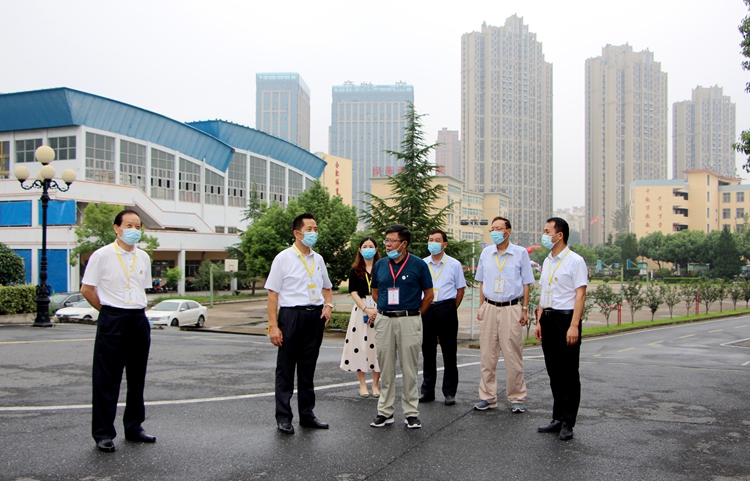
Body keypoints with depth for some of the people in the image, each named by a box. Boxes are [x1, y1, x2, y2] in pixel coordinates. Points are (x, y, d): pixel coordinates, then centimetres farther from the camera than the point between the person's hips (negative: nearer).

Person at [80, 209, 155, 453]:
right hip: (112, 321, -5)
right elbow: (87, 289, -3)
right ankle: (103, 434, 9)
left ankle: (134, 428, 25)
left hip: (139, 321, 6)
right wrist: (110, 312, -1)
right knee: (106, 379, -1)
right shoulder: (102, 255, -5)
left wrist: (139, 310, 10)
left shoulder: (143, 258, 10)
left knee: (137, 377, 12)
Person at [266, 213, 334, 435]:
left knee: (308, 368, 13)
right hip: (291, 315, -5)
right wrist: (273, 325, -15)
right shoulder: (283, 258, -5)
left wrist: (328, 305, 2)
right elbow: (273, 293, -9)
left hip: (315, 317, 5)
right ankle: (283, 417, 13)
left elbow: (326, 287, 23)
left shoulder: (318, 259, 11)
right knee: (285, 369, 3)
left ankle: (307, 414, 24)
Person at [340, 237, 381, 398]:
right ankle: (362, 384, 11)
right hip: (360, 310, 1)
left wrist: (377, 310, -14)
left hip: (380, 311, 0)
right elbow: (353, 293, -1)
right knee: (360, 346, 1)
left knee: (377, 346, 0)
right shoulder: (355, 270, 7)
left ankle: (375, 384, 11)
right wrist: (366, 310, -13)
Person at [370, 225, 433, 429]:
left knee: (409, 369, 3)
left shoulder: (418, 265, -4)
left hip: (409, 321, -3)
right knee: (386, 369, 9)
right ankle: (385, 412, 17)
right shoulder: (380, 265, 7)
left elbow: (428, 295, 3)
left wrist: (414, 314, 8)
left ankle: (411, 413, 12)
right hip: (384, 320, 3)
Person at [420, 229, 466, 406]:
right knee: (427, 351, 7)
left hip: (446, 308, -2)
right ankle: (427, 391, 16)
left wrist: (450, 309, 2)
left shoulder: (454, 265, 3)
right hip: (426, 309, 2)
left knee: (449, 352, 2)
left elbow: (460, 289, 7)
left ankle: (449, 392, 10)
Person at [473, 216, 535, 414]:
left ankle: (516, 398, 11)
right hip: (489, 308, 3)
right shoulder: (486, 253, 9)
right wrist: (481, 307, 10)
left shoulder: (520, 253, 1)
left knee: (513, 356, 0)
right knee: (487, 355, 6)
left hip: (511, 309, -3)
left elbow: (526, 283, 4)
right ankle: (487, 397, 15)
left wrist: (525, 309, 0)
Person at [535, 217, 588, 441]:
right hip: (548, 319, 7)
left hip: (566, 318, -7)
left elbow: (580, 295, -14)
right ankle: (558, 418, 24)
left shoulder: (575, 261, -9)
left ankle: (568, 423, 12)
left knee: (568, 374, 2)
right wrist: (539, 321, 13)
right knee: (554, 372, 13)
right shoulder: (547, 262, 14)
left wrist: (574, 326, -19)